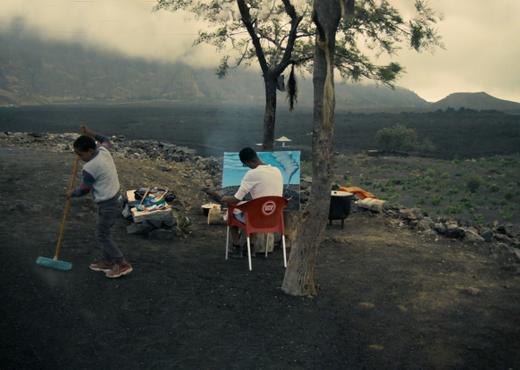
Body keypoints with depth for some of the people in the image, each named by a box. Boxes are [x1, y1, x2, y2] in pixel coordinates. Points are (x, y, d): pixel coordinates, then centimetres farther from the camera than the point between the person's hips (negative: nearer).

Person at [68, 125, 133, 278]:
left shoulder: (90, 168, -25)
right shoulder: (103, 151, -3)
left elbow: (83, 190, -11)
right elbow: (106, 141, 24)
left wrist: (71, 193, 8)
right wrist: (91, 134, 19)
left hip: (108, 203, -9)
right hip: (112, 197, 9)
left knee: (102, 235, 1)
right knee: (103, 232, 18)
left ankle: (123, 265, 5)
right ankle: (107, 262, 28)